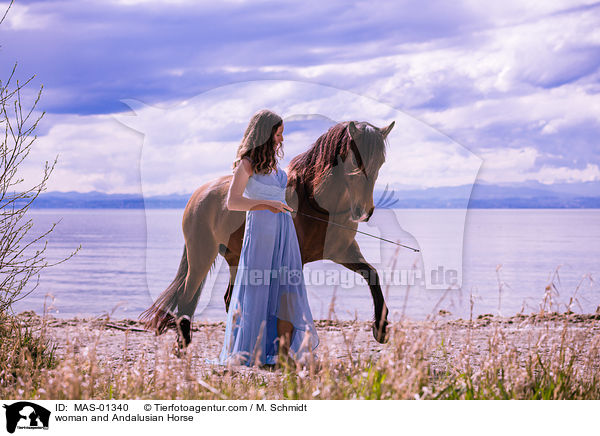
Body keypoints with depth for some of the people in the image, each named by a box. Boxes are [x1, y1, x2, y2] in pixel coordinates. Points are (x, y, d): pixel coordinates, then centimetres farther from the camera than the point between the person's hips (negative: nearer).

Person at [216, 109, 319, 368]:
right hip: (260, 229, -7)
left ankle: (285, 354, -1)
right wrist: (266, 205, -26)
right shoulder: (247, 163, -5)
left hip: (284, 230, 7)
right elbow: (232, 202, -15)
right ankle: (249, 355, 2)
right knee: (256, 290, -5)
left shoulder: (272, 162, 17)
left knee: (288, 289, -1)